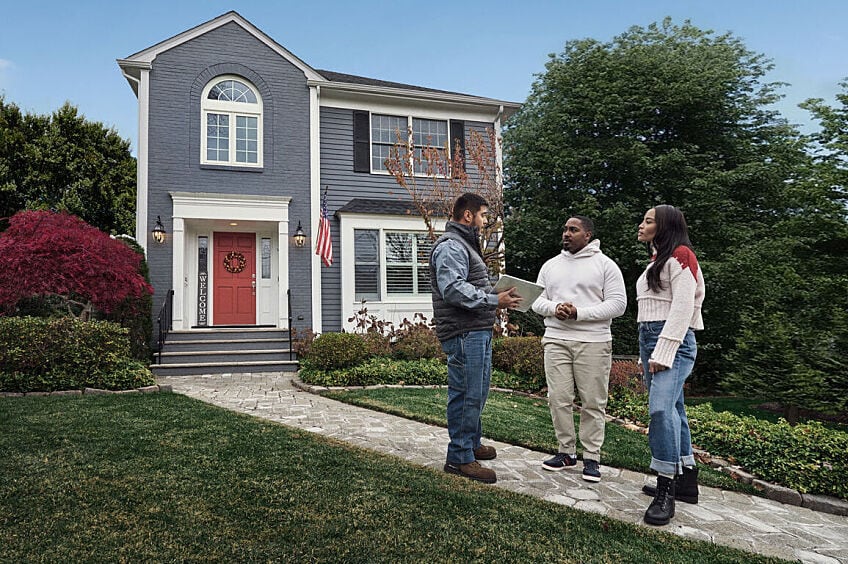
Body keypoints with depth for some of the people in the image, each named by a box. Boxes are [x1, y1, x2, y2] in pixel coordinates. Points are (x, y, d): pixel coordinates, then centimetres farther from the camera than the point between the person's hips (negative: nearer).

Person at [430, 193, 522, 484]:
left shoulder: (466, 245, 23)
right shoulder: (450, 246, -13)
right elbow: (454, 289, -25)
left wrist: (499, 296, 10)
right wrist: (494, 300, -24)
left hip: (479, 331, 11)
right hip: (464, 333, -11)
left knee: (477, 393, 20)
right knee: (466, 395, -5)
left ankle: (472, 443, 35)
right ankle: (460, 458, 6)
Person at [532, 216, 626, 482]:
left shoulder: (605, 264, 2)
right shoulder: (550, 265, 16)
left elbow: (618, 303, -5)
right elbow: (537, 300, 13)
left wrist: (579, 313, -15)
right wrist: (554, 308, -10)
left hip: (593, 342, -3)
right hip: (556, 340, 4)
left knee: (593, 402, 1)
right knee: (558, 398, 3)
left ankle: (592, 457, 12)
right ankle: (566, 452, 16)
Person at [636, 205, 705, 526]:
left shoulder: (680, 256, -5)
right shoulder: (657, 261, 23)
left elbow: (683, 307, -15)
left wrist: (663, 353, -19)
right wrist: (646, 355, 18)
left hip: (673, 341, -10)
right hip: (650, 338, 10)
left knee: (661, 408, -21)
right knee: (671, 409, 10)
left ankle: (666, 491, -16)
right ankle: (685, 481, 17)